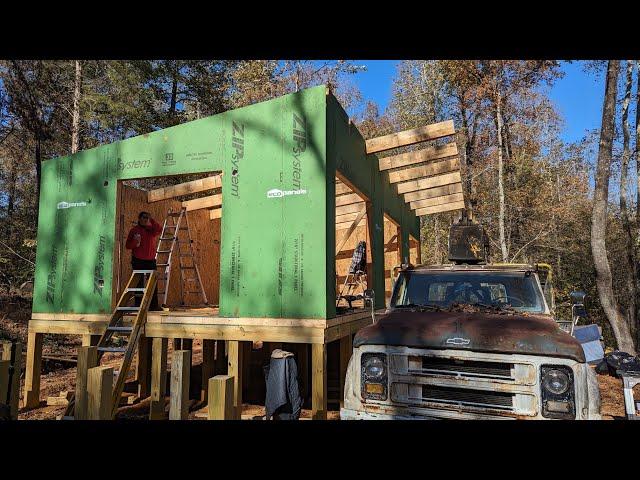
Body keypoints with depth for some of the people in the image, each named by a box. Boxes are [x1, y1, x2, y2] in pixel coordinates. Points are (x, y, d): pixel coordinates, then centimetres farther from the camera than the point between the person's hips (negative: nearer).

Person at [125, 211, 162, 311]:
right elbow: (127, 246, 2)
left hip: (151, 260, 2)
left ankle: (154, 305, 5)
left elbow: (159, 229, -14)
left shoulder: (152, 229, 9)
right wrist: (135, 242, -17)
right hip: (138, 261, -2)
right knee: (139, 284, 1)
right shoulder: (134, 230, 4)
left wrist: (151, 220, -14)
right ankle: (138, 305, 6)